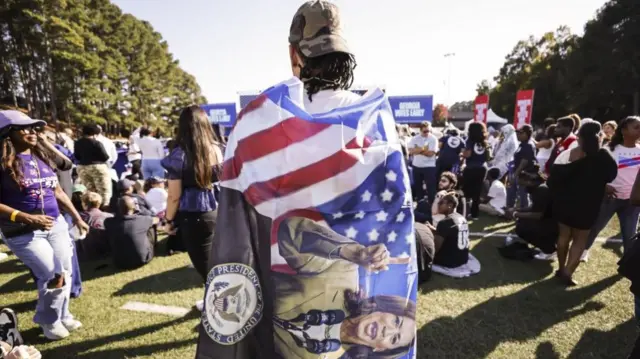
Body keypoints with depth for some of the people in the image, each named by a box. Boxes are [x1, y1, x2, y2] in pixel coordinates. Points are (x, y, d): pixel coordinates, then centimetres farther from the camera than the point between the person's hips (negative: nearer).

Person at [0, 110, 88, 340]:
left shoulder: (42, 157, 7)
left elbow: (57, 191, 15)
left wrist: (76, 217, 15)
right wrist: (26, 217, -25)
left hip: (56, 225, 6)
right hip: (23, 233, -6)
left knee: (66, 273, 11)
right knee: (54, 275, -7)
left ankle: (62, 315, 32)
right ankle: (48, 321, 20)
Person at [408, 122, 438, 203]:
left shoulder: (433, 139, -7)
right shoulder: (415, 138, 2)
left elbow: (430, 153, -17)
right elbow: (411, 151, -9)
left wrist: (417, 150, -16)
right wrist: (423, 149, -19)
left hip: (429, 166, -4)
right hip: (416, 166, 4)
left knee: (431, 187, -1)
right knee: (417, 186, 15)